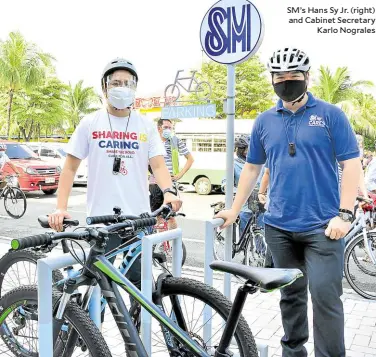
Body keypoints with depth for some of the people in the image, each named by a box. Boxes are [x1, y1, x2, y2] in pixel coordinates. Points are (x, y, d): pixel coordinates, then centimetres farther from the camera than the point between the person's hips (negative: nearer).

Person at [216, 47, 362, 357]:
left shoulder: (330, 115, 0)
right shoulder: (264, 121, 10)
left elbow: (352, 165, -4)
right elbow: (252, 168, 15)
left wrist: (345, 214, -13)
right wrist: (235, 210, 14)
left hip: (322, 225, -3)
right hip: (279, 226, 4)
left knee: (325, 296, -6)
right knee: (291, 295, 15)